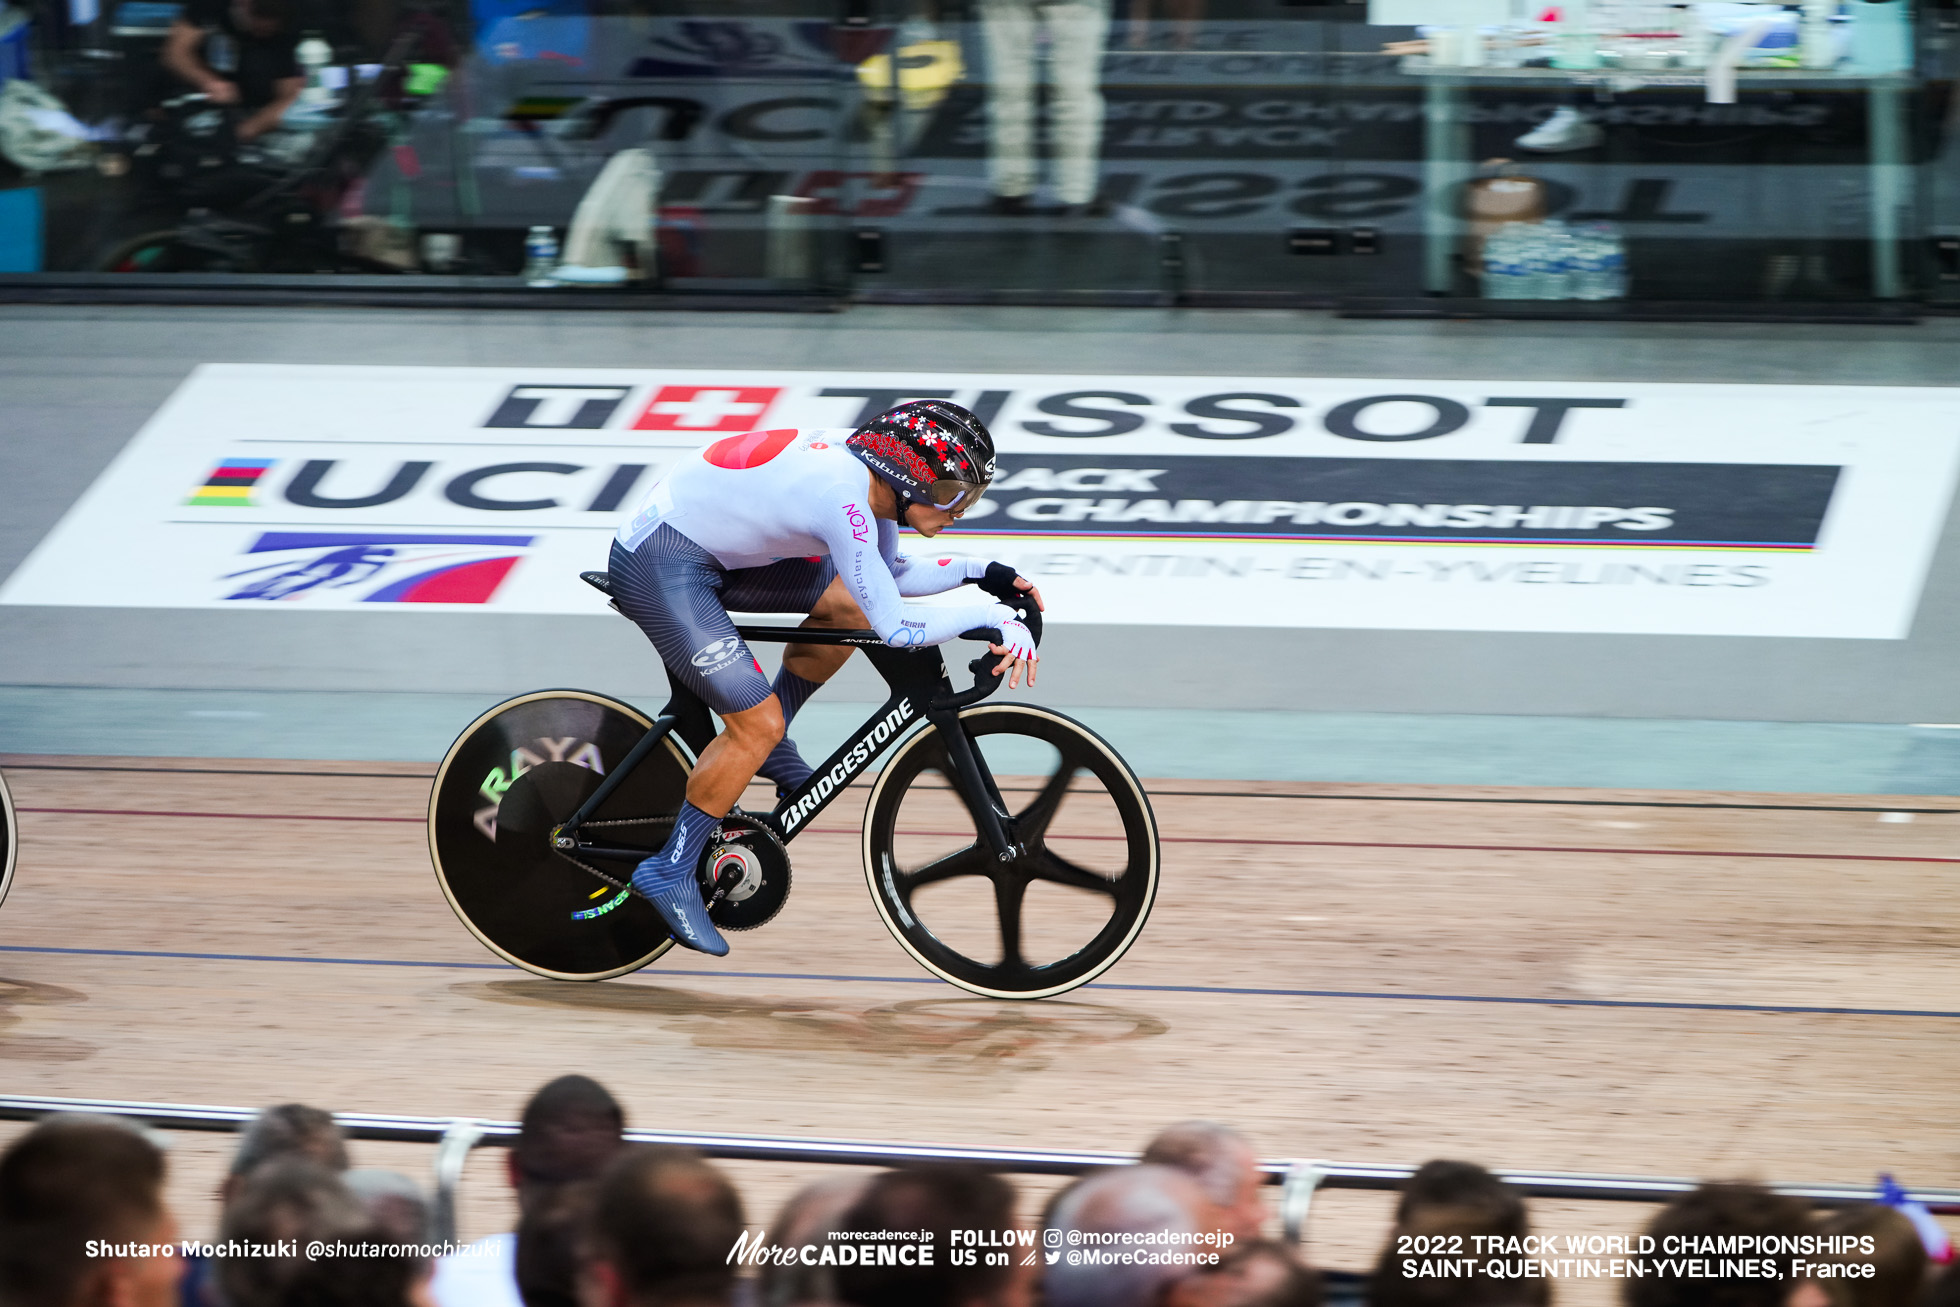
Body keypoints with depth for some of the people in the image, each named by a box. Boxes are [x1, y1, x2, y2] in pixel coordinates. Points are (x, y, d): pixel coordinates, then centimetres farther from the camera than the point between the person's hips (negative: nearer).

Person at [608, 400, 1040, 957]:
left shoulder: (869, 476, 3)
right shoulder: (843, 496, -26)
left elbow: (890, 577, 20)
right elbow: (894, 627, -25)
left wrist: (979, 572, 9)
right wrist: (996, 617, -18)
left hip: (711, 550, 10)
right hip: (660, 568, -10)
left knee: (848, 603, 9)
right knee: (759, 724, -13)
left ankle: (768, 748, 19)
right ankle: (670, 872, -1)